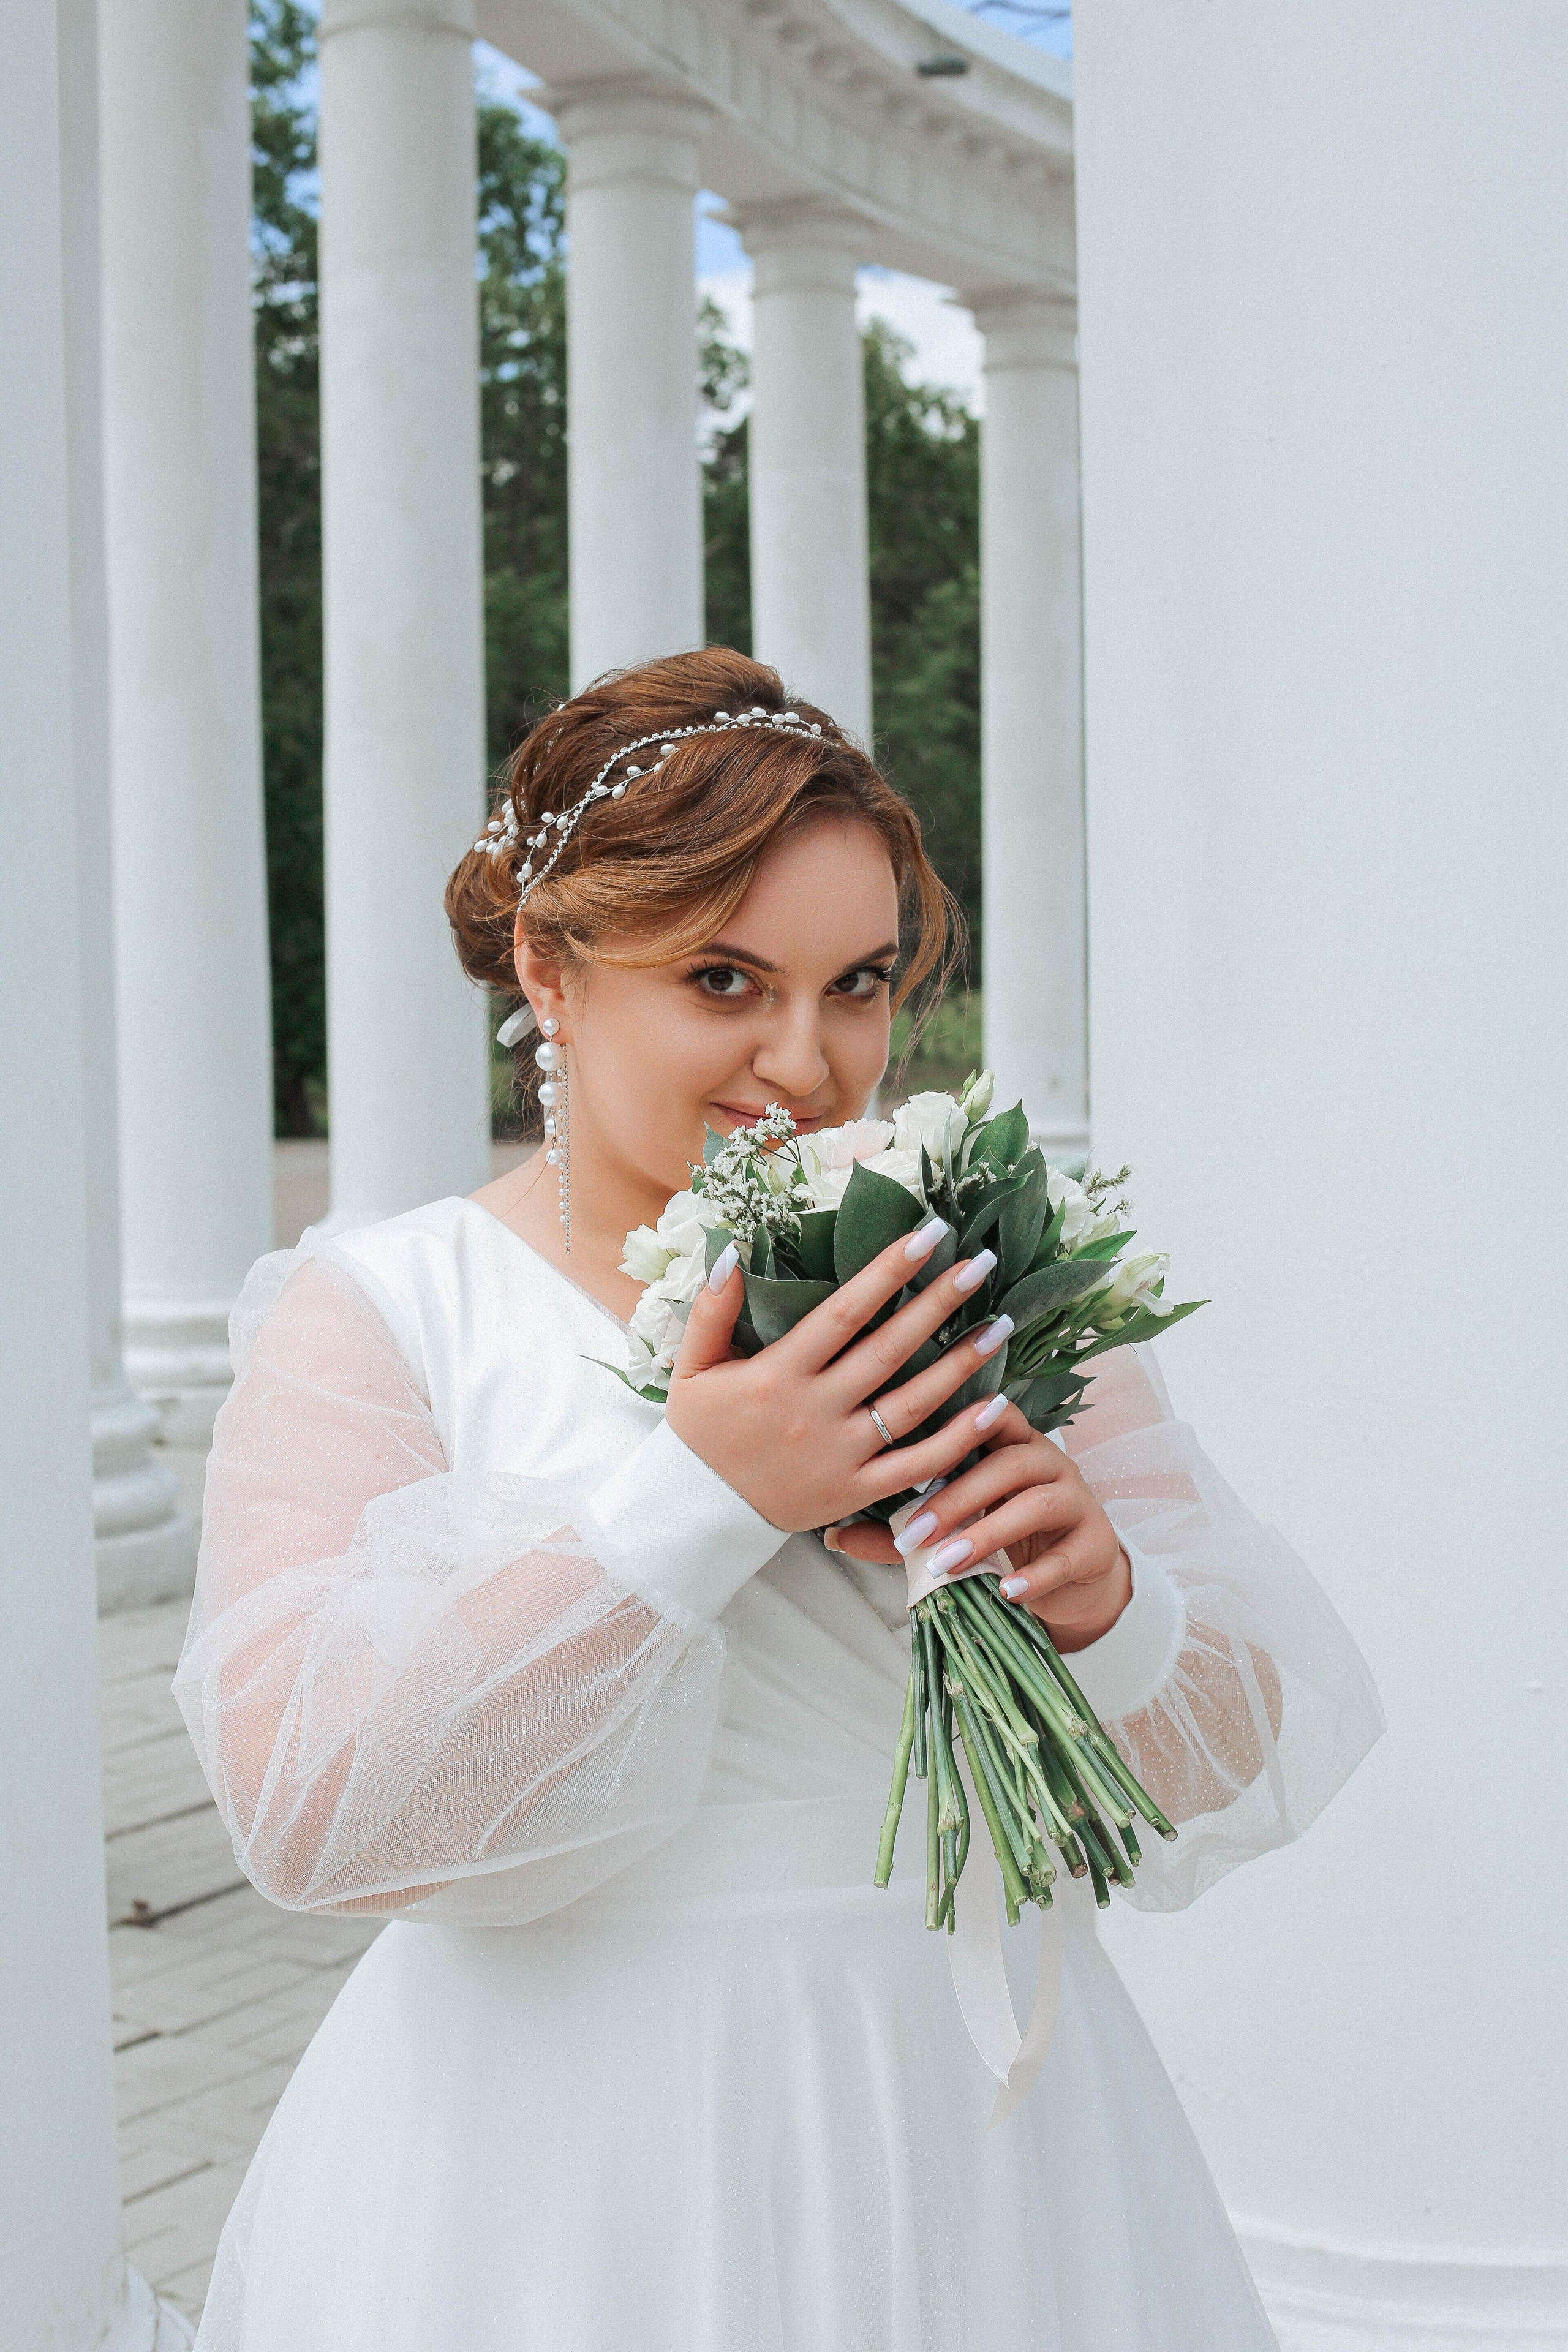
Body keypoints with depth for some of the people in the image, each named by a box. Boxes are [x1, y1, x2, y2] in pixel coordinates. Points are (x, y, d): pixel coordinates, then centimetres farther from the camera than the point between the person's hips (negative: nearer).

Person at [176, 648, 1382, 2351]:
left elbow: (1245, 1761, 2)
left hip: (972, 2139, 3)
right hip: (566, 2188, -2)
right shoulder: (375, 1314, -5)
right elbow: (306, 1804, -17)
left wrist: (1109, 1617, -19)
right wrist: (690, 1506, -23)